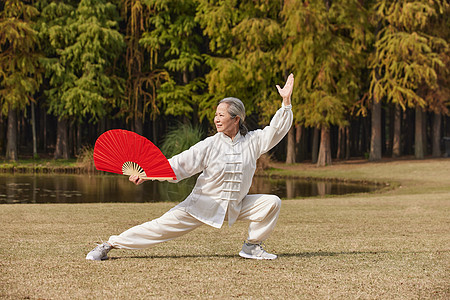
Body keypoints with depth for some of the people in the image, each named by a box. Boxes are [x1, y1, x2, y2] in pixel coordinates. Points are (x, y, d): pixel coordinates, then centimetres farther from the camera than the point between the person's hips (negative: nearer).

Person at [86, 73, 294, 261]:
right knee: (164, 226, -12)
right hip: (203, 203, -3)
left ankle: (252, 246, 5)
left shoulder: (252, 141, -3)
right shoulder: (210, 145, -10)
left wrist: (286, 102, -17)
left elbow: (276, 130, -5)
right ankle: (110, 245, -6)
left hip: (236, 206, 3)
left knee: (272, 203, -12)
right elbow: (181, 163, -15)